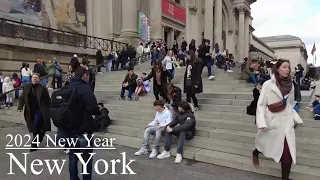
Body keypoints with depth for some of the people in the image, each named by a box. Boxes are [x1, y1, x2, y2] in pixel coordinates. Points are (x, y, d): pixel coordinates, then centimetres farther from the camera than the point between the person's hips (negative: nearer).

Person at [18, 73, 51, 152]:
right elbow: (22, 98, 9)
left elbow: (48, 100, -7)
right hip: (30, 111, 5)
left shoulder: (43, 89, -8)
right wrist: (20, 107, -4)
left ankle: (34, 144, 4)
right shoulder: (27, 88, 5)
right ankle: (39, 139, 37)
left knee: (36, 127, -8)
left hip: (39, 110, -5)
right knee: (34, 127, 14)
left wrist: (49, 111, -9)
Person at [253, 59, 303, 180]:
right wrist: (262, 122, -19)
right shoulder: (268, 84, -10)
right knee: (266, 144, 18)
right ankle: (255, 153, 52)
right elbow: (261, 105, -11)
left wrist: (296, 118, 9)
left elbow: (291, 105, 16)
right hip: (272, 122, -3)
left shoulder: (291, 85, 4)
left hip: (287, 123, 3)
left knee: (288, 153, -2)